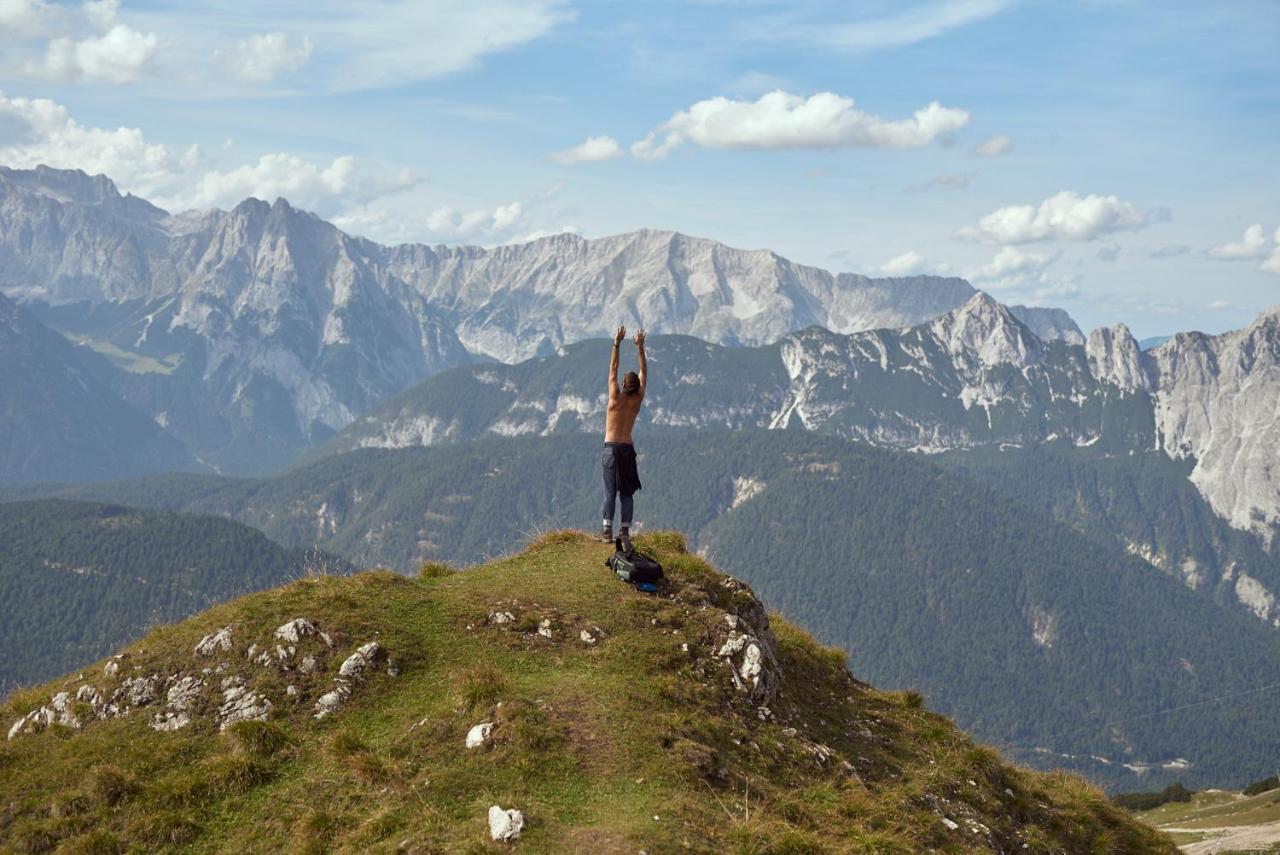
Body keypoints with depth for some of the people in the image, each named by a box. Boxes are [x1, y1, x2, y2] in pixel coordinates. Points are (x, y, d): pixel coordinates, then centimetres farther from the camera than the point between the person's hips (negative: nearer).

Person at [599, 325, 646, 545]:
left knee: (610, 491, -3)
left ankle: (607, 530, -6)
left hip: (611, 448, -3)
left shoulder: (616, 398, -8)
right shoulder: (637, 400, -1)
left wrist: (617, 344, -2)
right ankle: (625, 531, 1)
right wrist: (640, 347, 9)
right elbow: (644, 373, 7)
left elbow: (613, 368, -4)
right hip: (628, 448, 3)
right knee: (627, 492, 4)